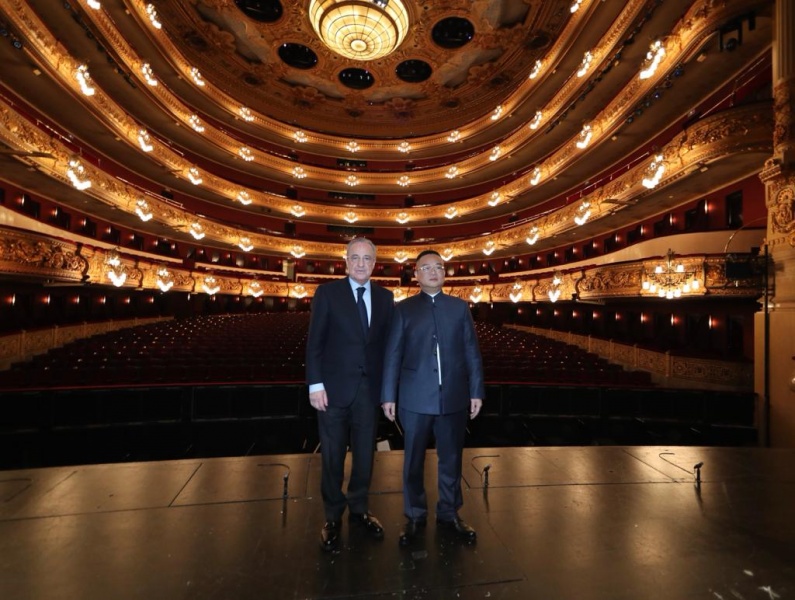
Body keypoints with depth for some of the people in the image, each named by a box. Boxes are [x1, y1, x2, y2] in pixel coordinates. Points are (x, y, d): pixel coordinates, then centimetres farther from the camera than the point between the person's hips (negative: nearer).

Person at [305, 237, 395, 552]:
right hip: (335, 388, -2)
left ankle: (359, 509, 37)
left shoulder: (385, 297, 5)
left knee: (364, 454, 15)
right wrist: (316, 384, -11)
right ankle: (333, 517, 32)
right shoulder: (327, 292, -3)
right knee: (332, 457, 11)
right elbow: (314, 342, -5)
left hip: (369, 389, 3)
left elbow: (387, 343, 5)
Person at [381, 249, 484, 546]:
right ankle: (415, 516, 32)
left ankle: (449, 514, 35)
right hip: (416, 398, -1)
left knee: (451, 458, 15)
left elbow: (472, 352, 5)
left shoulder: (460, 307, 8)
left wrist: (476, 391, 1)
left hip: (454, 396, 2)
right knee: (414, 460, 12)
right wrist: (389, 395, -4)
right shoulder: (404, 309, 2)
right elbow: (392, 355, -1)